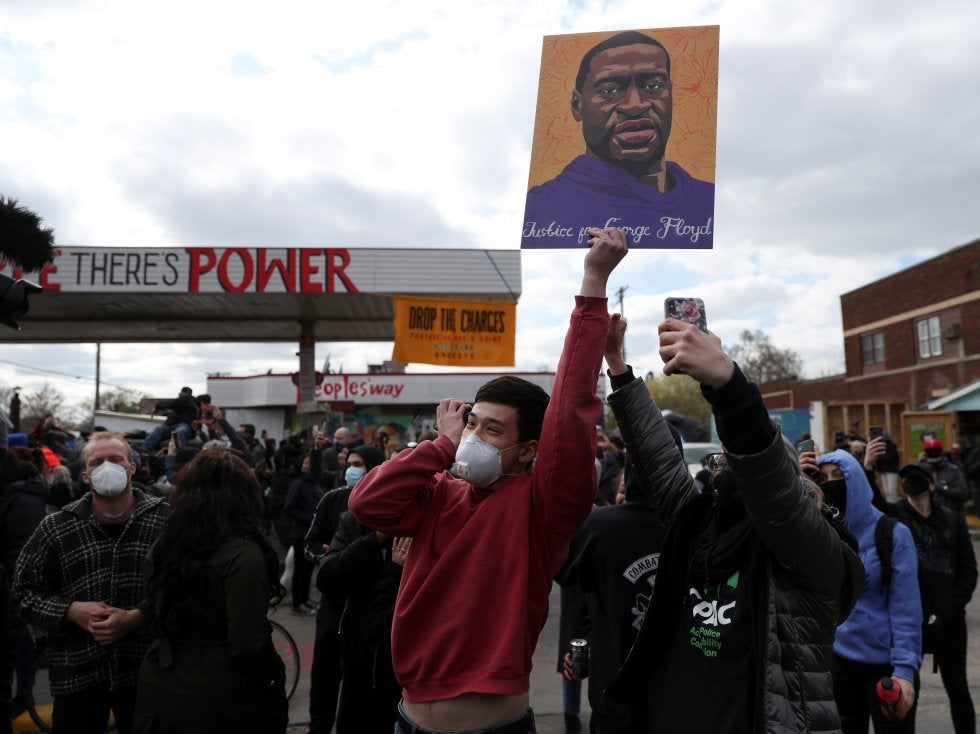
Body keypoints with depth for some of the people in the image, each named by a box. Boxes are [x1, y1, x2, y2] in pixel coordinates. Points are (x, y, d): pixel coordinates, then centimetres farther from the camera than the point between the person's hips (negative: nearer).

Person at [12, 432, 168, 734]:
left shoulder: (166, 520, -4)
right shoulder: (55, 527, 2)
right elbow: (25, 591, 6)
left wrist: (137, 617, -17)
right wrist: (72, 611, -10)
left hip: (147, 671, 0)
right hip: (76, 674, 1)